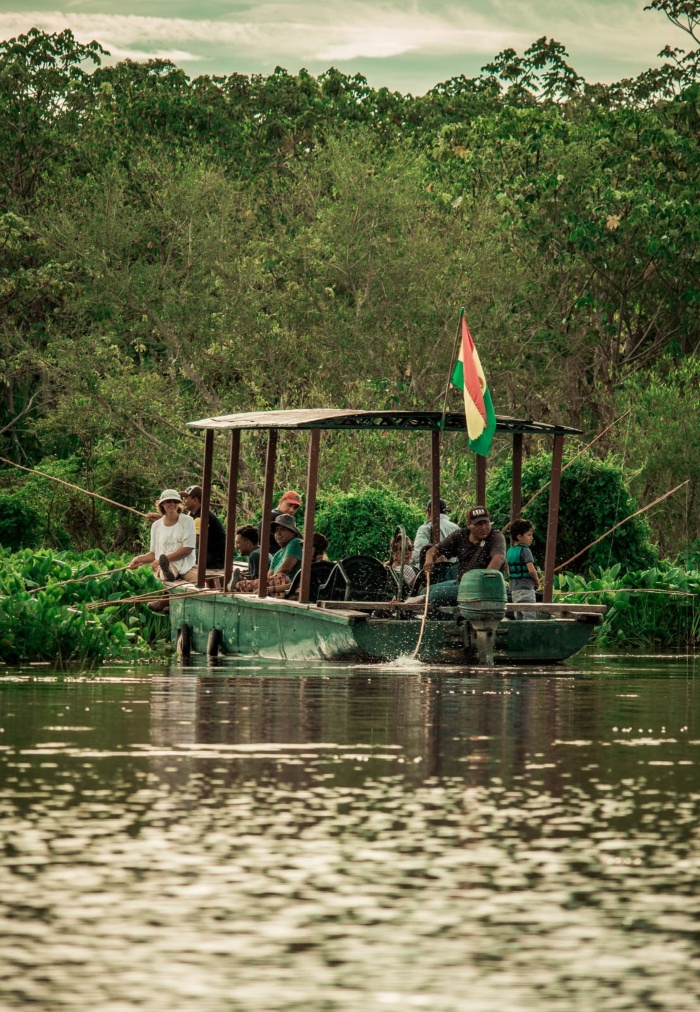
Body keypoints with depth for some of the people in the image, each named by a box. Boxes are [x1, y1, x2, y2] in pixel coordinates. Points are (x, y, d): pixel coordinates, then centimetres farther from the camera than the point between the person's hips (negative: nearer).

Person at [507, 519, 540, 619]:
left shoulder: (509, 551, 12)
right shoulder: (525, 550, -13)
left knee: (518, 617, 12)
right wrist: (537, 580, -4)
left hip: (513, 588, 8)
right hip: (526, 588, -8)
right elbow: (531, 570, -21)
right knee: (529, 618, -8)